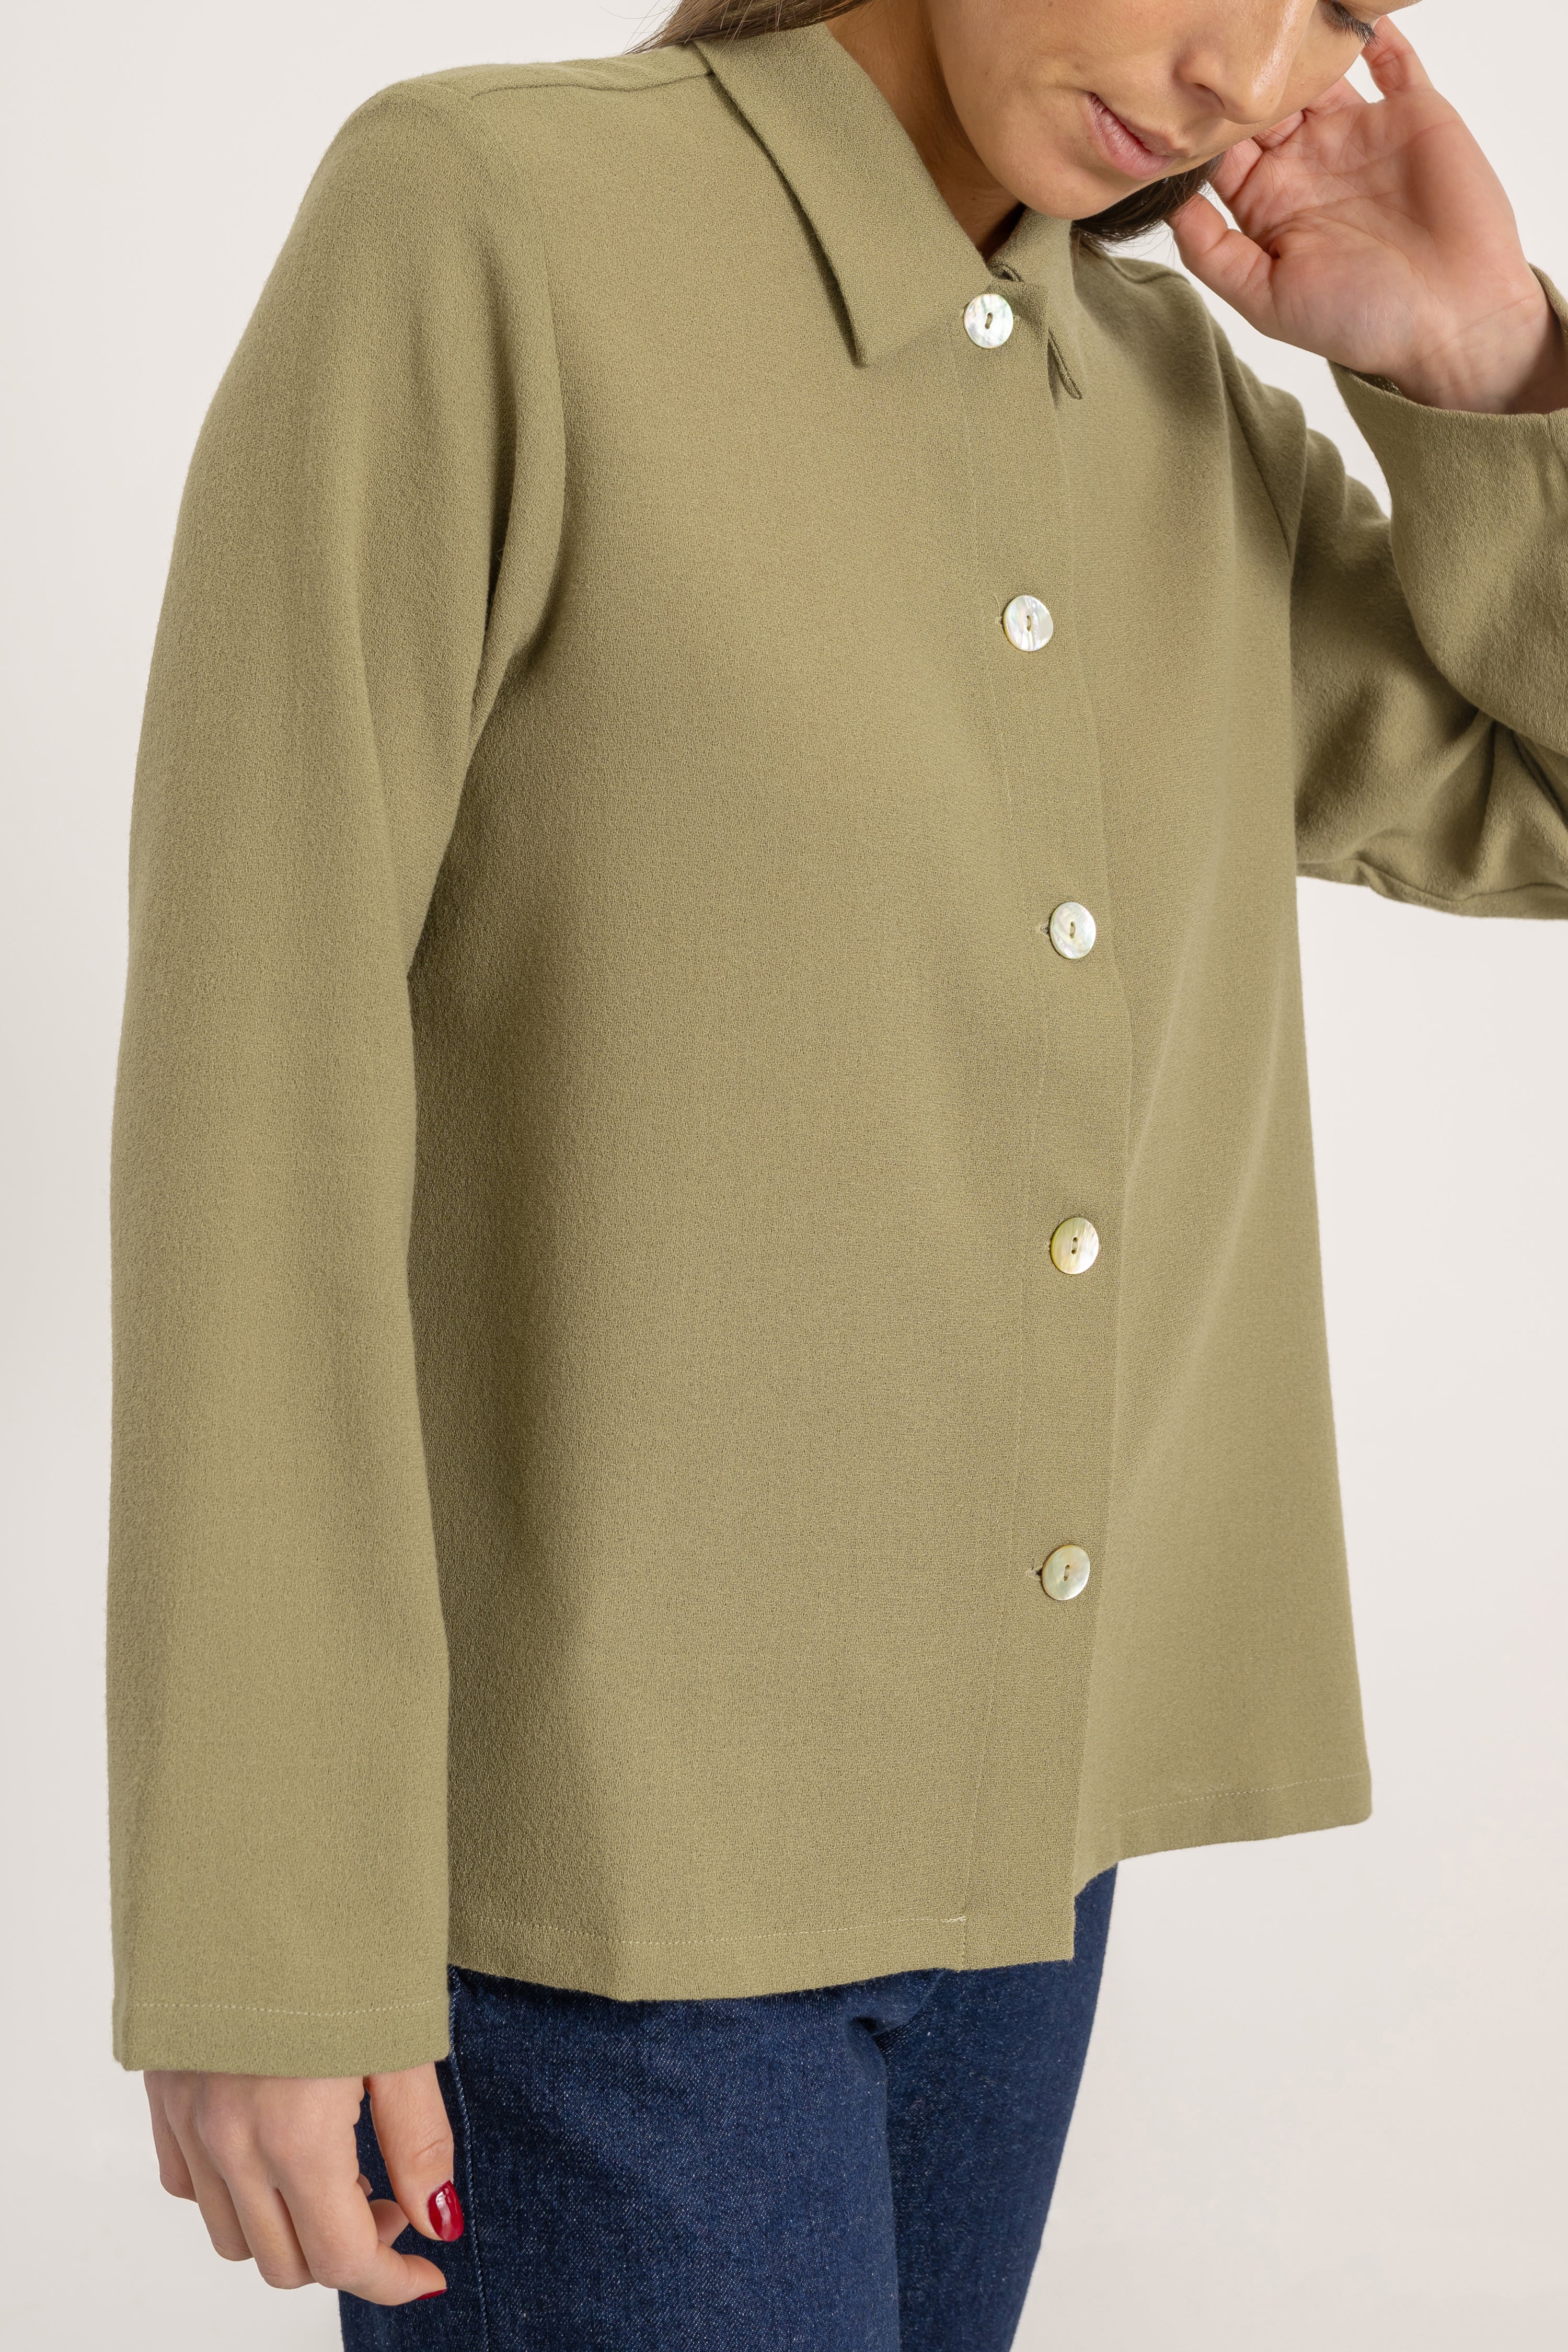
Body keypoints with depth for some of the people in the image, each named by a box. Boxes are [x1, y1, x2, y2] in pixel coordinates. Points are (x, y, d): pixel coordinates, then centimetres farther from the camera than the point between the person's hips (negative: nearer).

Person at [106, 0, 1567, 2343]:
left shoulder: (1164, 411, 7)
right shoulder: (464, 228, -15)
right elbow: (247, 1085, -17)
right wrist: (250, 1919, -18)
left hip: (986, 1781, 7)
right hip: (578, 1833, -7)